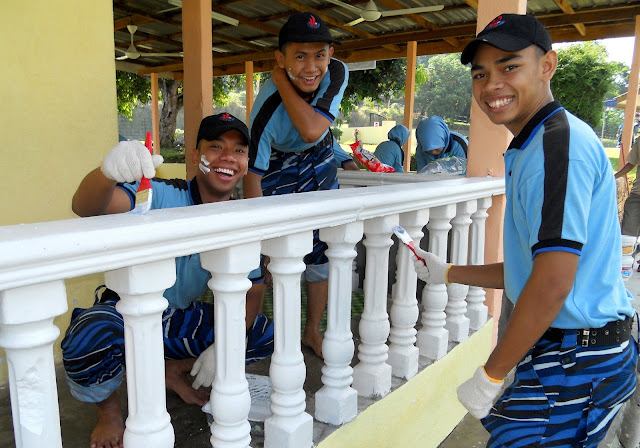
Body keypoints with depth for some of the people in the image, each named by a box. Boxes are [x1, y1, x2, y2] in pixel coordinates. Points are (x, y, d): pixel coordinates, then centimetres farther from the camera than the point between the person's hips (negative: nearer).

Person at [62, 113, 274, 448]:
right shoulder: (161, 197, -21)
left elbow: (252, 292, -2)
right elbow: (85, 207, -37)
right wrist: (108, 171, -60)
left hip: (182, 320, 5)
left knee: (268, 336, -7)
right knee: (88, 340, -36)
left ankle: (173, 370, 13)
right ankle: (109, 409, 0)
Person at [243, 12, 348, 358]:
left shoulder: (337, 73, -24)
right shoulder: (268, 108, -34)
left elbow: (312, 131, -38)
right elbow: (252, 176, -30)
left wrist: (281, 81, -34)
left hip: (319, 166, 4)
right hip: (277, 176, -4)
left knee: (322, 254, 8)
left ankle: (312, 331, 27)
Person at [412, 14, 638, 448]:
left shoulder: (559, 142, -19)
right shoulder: (531, 149, 14)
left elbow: (552, 283, -25)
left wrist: (490, 376, -17)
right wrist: (448, 273, 19)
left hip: (577, 361, -10)